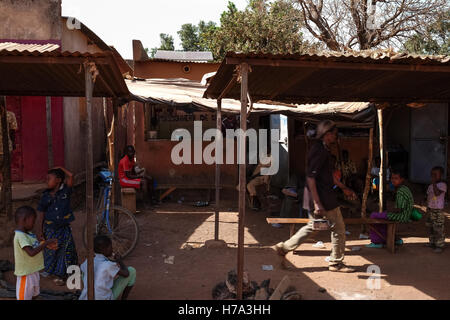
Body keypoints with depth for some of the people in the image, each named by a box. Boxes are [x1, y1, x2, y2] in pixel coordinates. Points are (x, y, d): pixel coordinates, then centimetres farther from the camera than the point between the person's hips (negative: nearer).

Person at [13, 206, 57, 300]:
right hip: (26, 273, -9)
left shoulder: (28, 233, 4)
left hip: (33, 270, 9)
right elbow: (31, 252, -34)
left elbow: (35, 246, 16)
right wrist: (46, 243, -28)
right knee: (24, 297, 5)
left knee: (34, 294, 24)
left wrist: (46, 246, 0)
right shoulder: (20, 236, -24)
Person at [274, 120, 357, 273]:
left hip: (325, 195, 10)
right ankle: (336, 263, 16)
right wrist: (317, 203, -26)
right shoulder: (319, 151, -18)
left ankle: (284, 247, 19)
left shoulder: (323, 150, 15)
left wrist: (343, 188, 31)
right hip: (323, 197, -10)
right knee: (338, 228, 3)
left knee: (312, 226, 17)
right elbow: (310, 177, -23)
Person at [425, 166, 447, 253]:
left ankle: (440, 245, 5)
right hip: (431, 209, 8)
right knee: (431, 228, 16)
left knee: (439, 229, -4)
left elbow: (437, 193, -28)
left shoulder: (442, 185, -12)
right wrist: (427, 207, 16)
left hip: (438, 211, -8)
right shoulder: (430, 186, 10)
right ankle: (432, 243, 28)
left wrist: (434, 183, -25)